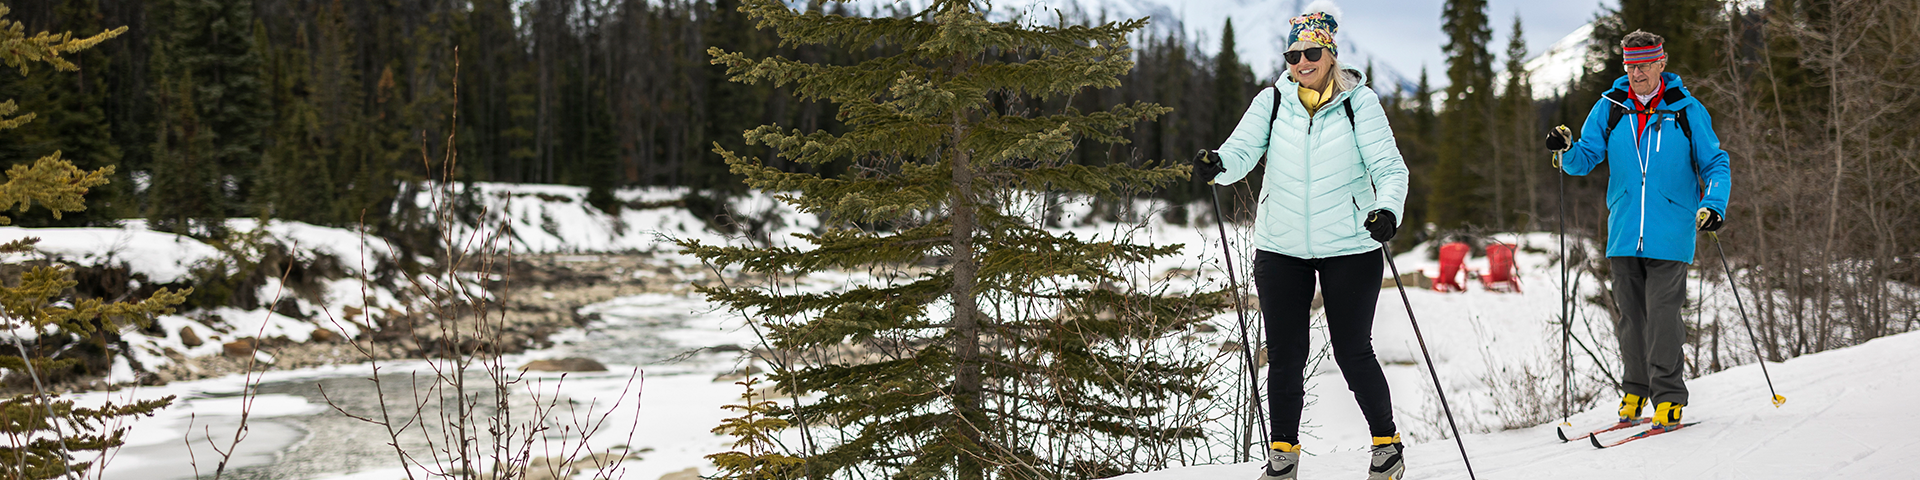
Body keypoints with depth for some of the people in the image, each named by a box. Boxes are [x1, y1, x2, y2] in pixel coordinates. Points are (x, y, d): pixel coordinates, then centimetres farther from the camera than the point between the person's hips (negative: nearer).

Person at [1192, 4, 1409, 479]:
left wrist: (1388, 209, -27)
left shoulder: (1359, 102, -4)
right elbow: (1241, 152, -7)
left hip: (1350, 247, -2)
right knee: (1284, 354, 5)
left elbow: (1389, 167, -8)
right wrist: (1217, 165, -30)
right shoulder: (1272, 102, 2)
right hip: (1281, 247, 2)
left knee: (1352, 352, 2)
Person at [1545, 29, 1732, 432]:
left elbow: (1714, 164, 4)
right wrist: (1566, 151, -16)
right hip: (1624, 232, 3)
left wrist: (1714, 204, -13)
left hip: (1670, 234, -3)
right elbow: (1587, 157, 7)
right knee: (1631, 315, 8)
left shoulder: (1686, 110, 0)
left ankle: (1669, 398, -1)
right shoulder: (1610, 108, 6)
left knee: (1662, 314, -9)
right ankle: (1635, 390, 22)